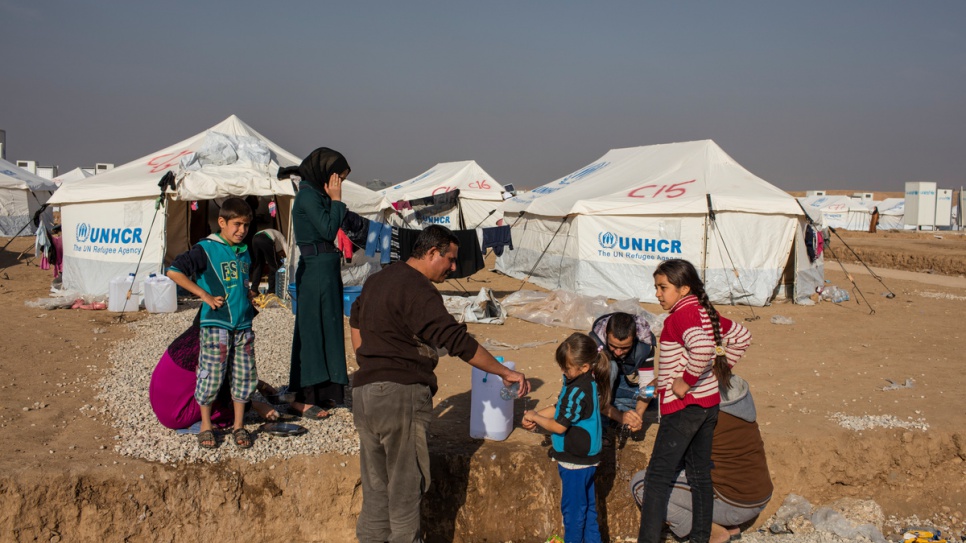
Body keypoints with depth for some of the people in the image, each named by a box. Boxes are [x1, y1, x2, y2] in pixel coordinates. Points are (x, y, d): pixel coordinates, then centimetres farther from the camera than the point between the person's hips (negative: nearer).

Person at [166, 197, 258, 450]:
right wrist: (205, 295, -13)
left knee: (245, 376, 7)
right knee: (211, 376, 0)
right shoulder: (206, 249, -7)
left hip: (243, 326, 6)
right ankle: (205, 426, 17)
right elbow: (174, 271, -13)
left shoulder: (245, 252, 14)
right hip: (216, 324, -6)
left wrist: (250, 296, 12)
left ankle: (238, 425, 21)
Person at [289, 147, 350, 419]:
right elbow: (328, 230, -20)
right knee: (312, 330, -5)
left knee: (327, 328, 13)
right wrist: (336, 199, -13)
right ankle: (302, 398, 1)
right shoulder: (308, 195, -12)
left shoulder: (319, 194, 15)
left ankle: (321, 390, 22)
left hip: (326, 269, 10)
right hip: (315, 270, -10)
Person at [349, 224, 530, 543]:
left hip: (364, 392, 9)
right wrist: (505, 373, -12)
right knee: (406, 484, 3)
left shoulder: (378, 279, 15)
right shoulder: (418, 290, -15)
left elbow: (355, 318, 29)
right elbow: (459, 342, -19)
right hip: (401, 394, -9)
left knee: (376, 485, 15)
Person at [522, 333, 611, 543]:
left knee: (572, 509, 7)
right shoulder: (587, 382, 2)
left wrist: (535, 418, -6)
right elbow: (560, 408, 13)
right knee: (587, 504, 19)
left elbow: (559, 426, -21)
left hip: (574, 461, -9)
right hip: (587, 456, 9)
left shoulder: (579, 391, -27)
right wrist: (536, 415, 1)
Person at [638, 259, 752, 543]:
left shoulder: (681, 315, -18)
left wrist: (686, 382, -25)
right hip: (710, 403, 9)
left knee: (657, 477, -3)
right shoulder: (706, 311, 8)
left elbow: (702, 348, -37)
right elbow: (742, 335, 19)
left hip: (684, 406, -9)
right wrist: (721, 368, 17)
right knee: (700, 474, 17)